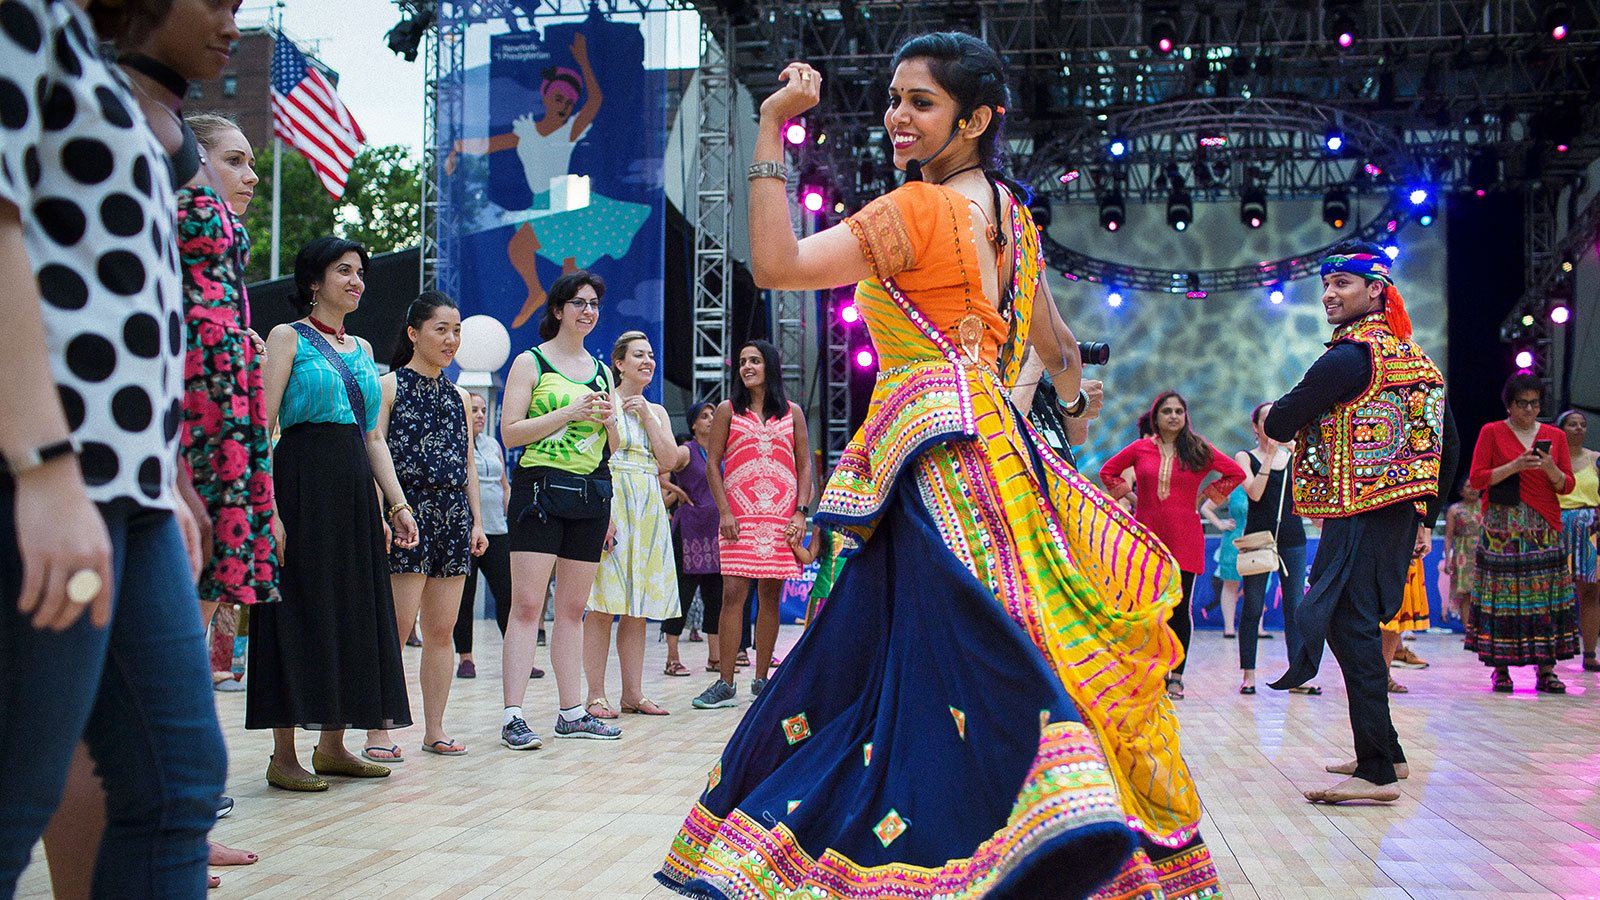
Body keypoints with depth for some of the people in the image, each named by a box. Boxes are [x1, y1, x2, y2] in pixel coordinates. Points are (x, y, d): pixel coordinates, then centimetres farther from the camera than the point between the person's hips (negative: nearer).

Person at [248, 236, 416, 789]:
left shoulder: (361, 348, 19)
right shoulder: (288, 337, -1)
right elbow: (262, 427, -8)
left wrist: (397, 505, 10)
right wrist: (267, 505, -18)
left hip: (355, 490, 7)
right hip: (303, 480, -7)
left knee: (352, 610, 7)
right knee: (299, 612, -5)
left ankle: (332, 746, 16)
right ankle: (283, 756, 2)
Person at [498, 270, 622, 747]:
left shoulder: (601, 371, 18)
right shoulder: (531, 362, 2)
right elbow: (510, 432, -8)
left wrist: (607, 419, 5)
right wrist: (570, 412, -13)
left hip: (592, 493, 6)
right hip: (540, 488, -5)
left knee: (573, 608, 9)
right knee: (527, 605, -9)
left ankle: (572, 712, 13)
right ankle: (513, 716, -10)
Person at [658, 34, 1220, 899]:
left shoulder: (920, 210, -11)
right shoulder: (1008, 211, 15)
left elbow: (774, 263, -18)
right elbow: (1059, 348, 26)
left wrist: (770, 128, -13)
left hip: (936, 461, -9)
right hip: (995, 445, 9)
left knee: (955, 664, -9)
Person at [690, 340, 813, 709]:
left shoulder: (792, 413, 12)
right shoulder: (728, 410, 9)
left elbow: (804, 466, 11)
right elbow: (712, 464, 5)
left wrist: (801, 512, 0)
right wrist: (724, 511, -6)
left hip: (781, 517, 1)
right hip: (739, 517, -1)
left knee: (770, 596, 3)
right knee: (733, 593, -10)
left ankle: (761, 680, 10)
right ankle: (725, 685, -7)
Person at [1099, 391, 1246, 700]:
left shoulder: (1198, 450, 4)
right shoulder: (1140, 448, 6)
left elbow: (1236, 473, 13)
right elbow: (1108, 471, 20)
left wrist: (1207, 495, 7)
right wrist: (1127, 493, 9)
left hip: (1184, 540, -1)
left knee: (1180, 608, -1)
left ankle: (1176, 676, 7)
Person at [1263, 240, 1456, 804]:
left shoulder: (1351, 356, -12)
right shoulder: (1416, 358, 17)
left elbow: (1279, 426, -10)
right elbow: (1447, 445, 21)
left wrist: (1265, 415, 14)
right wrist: (1426, 518, 24)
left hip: (1359, 513, -10)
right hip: (1402, 513, 10)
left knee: (1349, 625, -10)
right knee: (1360, 623, 17)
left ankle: (1376, 772, -12)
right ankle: (1385, 752, 24)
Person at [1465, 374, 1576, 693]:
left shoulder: (1555, 436, 14)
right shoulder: (1492, 432, 6)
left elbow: (1567, 485, 11)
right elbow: (1477, 478, -1)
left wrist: (1550, 469, -10)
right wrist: (1514, 466, -13)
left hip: (1544, 528, 3)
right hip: (1503, 526, -2)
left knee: (1546, 594, -5)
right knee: (1501, 595, -7)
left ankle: (1546, 669, -3)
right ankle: (1500, 669, -2)